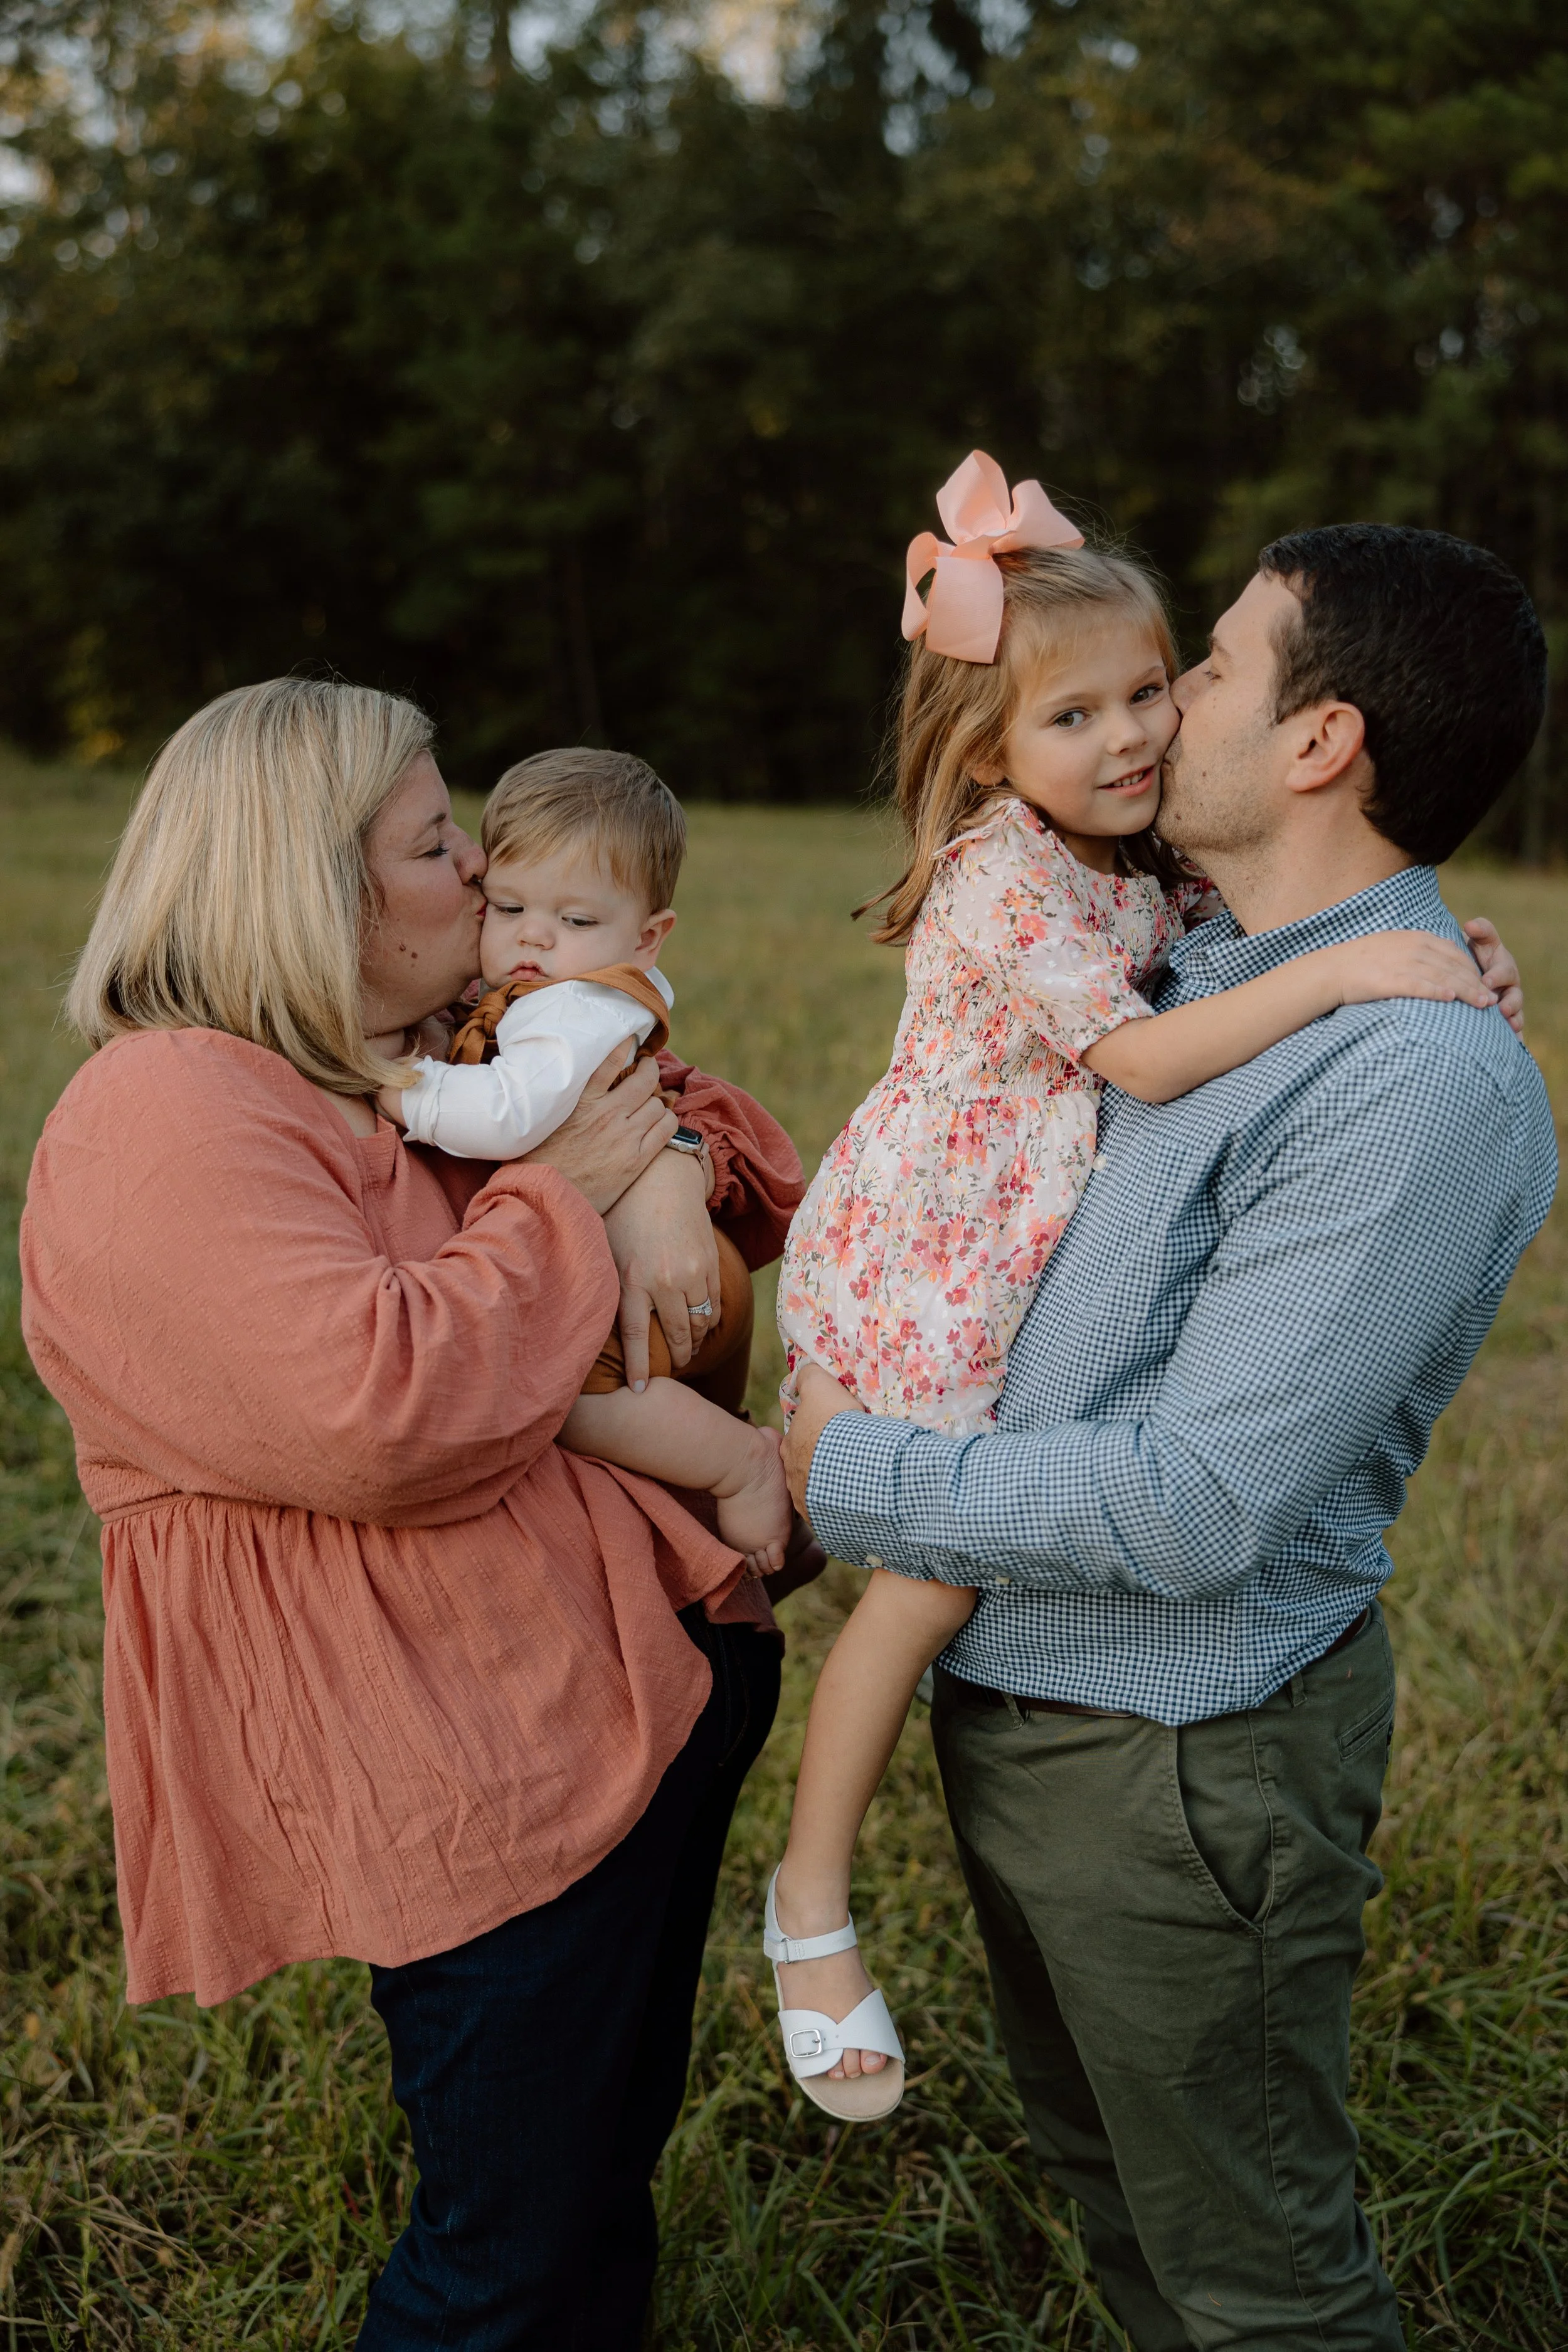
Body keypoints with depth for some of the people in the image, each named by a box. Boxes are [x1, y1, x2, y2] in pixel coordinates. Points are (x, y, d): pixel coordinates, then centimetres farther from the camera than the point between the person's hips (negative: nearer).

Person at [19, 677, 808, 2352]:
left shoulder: (448, 1069, 10)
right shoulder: (169, 1120, -20)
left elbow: (650, 1089, 21)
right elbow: (374, 1418, -31)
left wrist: (667, 1167, -3)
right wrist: (566, 1197, -19)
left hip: (654, 1681, 10)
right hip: (472, 1774, -9)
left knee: (607, 2177, 26)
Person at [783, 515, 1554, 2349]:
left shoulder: (1421, 1076, -27)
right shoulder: (1188, 963, 1)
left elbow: (1192, 1507, -29)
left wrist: (850, 1479, -18)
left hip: (1179, 1748, -8)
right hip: (1007, 1683, 9)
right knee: (1099, 2161, 29)